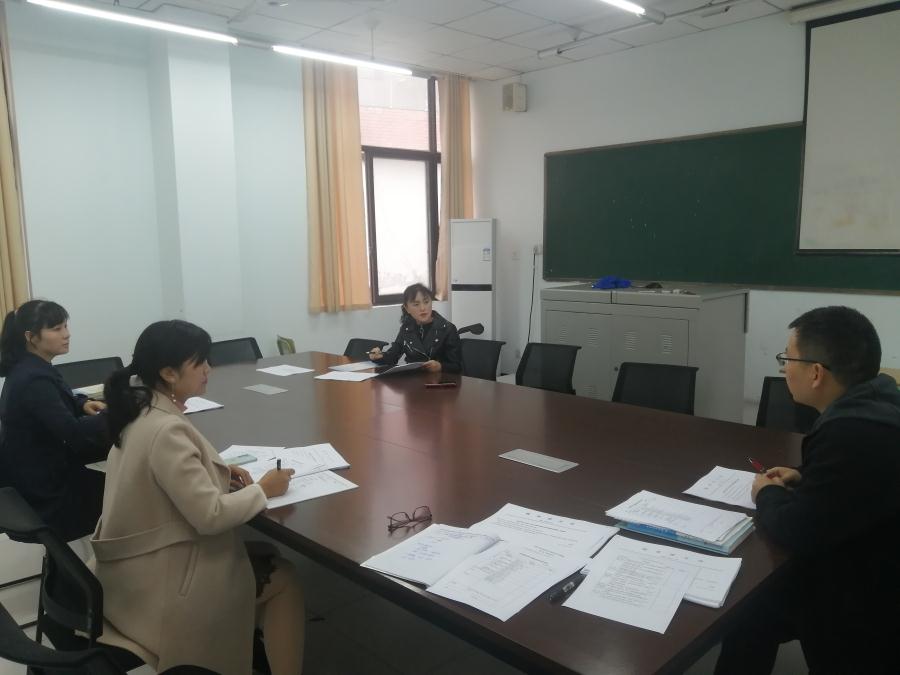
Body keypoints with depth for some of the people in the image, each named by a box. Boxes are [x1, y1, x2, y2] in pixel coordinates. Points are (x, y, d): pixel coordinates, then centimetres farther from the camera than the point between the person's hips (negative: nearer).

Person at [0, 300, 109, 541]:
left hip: (34, 473, 9)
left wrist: (83, 403, 0)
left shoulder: (27, 368, 4)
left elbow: (55, 402, 20)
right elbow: (74, 434, -34)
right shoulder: (34, 379, -27)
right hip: (41, 492, -9)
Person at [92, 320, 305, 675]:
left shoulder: (141, 410, 1)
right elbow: (210, 516, -28)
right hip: (155, 582, -9)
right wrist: (262, 489, -13)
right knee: (283, 580, 5)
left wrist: (218, 474, 3)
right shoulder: (166, 430, -28)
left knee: (264, 558, 18)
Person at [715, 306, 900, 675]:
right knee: (748, 605, 10)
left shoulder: (855, 431, -34)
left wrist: (769, 495, -6)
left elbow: (796, 532, -24)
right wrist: (804, 480, 7)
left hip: (867, 607, -8)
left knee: (748, 613, 1)